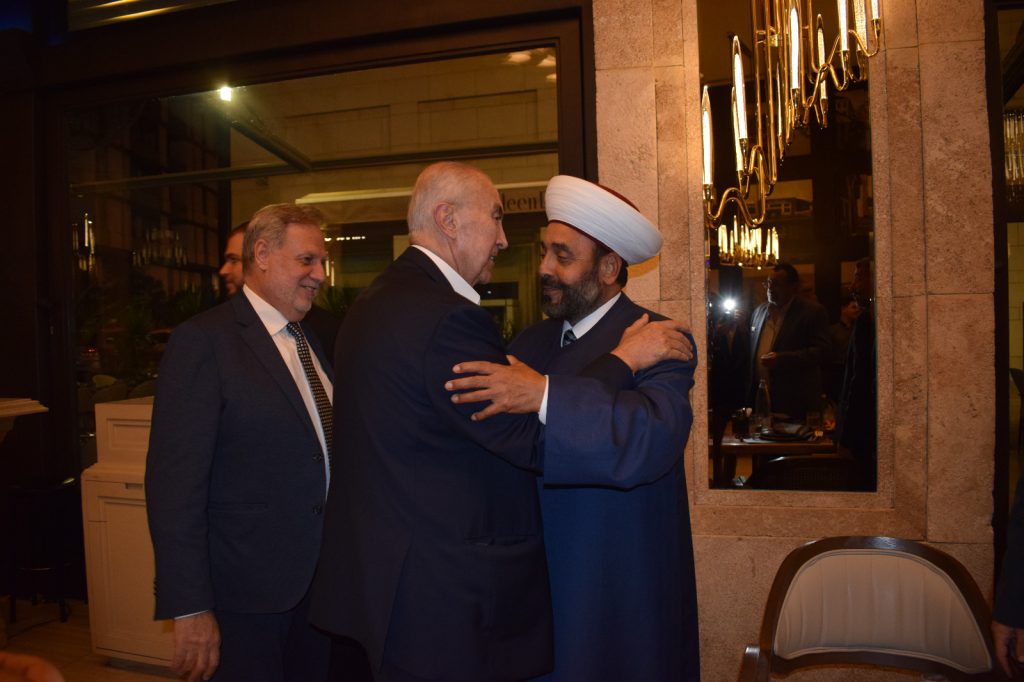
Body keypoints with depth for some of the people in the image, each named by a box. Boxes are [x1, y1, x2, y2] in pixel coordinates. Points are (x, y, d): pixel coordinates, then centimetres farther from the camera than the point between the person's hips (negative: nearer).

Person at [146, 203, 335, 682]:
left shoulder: (312, 341, 8)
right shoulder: (203, 340, -15)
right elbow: (174, 481, -19)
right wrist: (189, 608, -20)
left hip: (322, 579, 7)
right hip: (247, 588, -7)